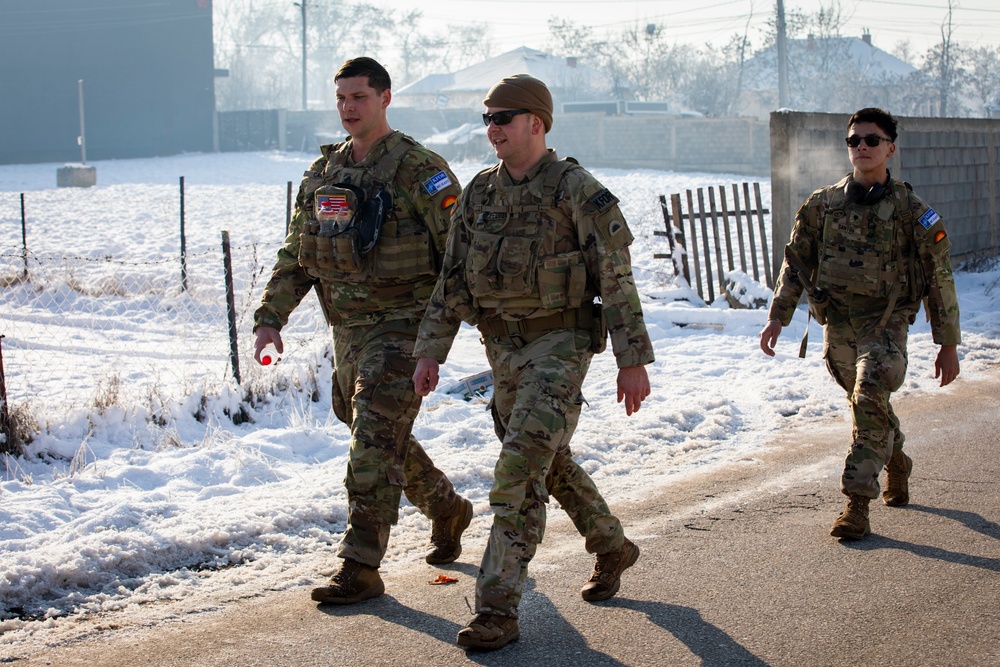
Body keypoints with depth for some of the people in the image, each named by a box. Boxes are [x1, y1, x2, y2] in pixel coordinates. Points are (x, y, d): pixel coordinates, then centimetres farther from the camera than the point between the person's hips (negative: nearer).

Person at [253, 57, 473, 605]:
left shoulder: (417, 169, -10)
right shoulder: (323, 174, 11)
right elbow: (296, 255, 12)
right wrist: (270, 317, 3)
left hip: (403, 327, -8)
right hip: (348, 329, 8)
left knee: (375, 443, -12)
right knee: (382, 439, 18)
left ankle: (360, 567, -7)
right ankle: (446, 509, 40)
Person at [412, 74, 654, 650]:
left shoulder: (578, 191, -12)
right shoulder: (480, 193, 6)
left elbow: (616, 279, -13)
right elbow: (454, 280, 9)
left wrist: (633, 361, -15)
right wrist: (430, 352, 3)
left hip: (560, 343, -7)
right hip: (503, 348, 7)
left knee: (521, 468, -17)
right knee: (550, 462, 19)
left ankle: (498, 608, -15)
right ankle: (613, 549, 42)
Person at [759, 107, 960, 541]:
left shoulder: (911, 210, -6)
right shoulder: (822, 205, 3)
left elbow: (938, 278, -2)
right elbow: (796, 263, 11)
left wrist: (948, 345, -2)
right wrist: (778, 317, 2)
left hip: (885, 323, -4)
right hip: (837, 325, 4)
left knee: (870, 403, -19)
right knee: (867, 405, 18)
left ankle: (857, 504, -16)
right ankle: (896, 462, 46)